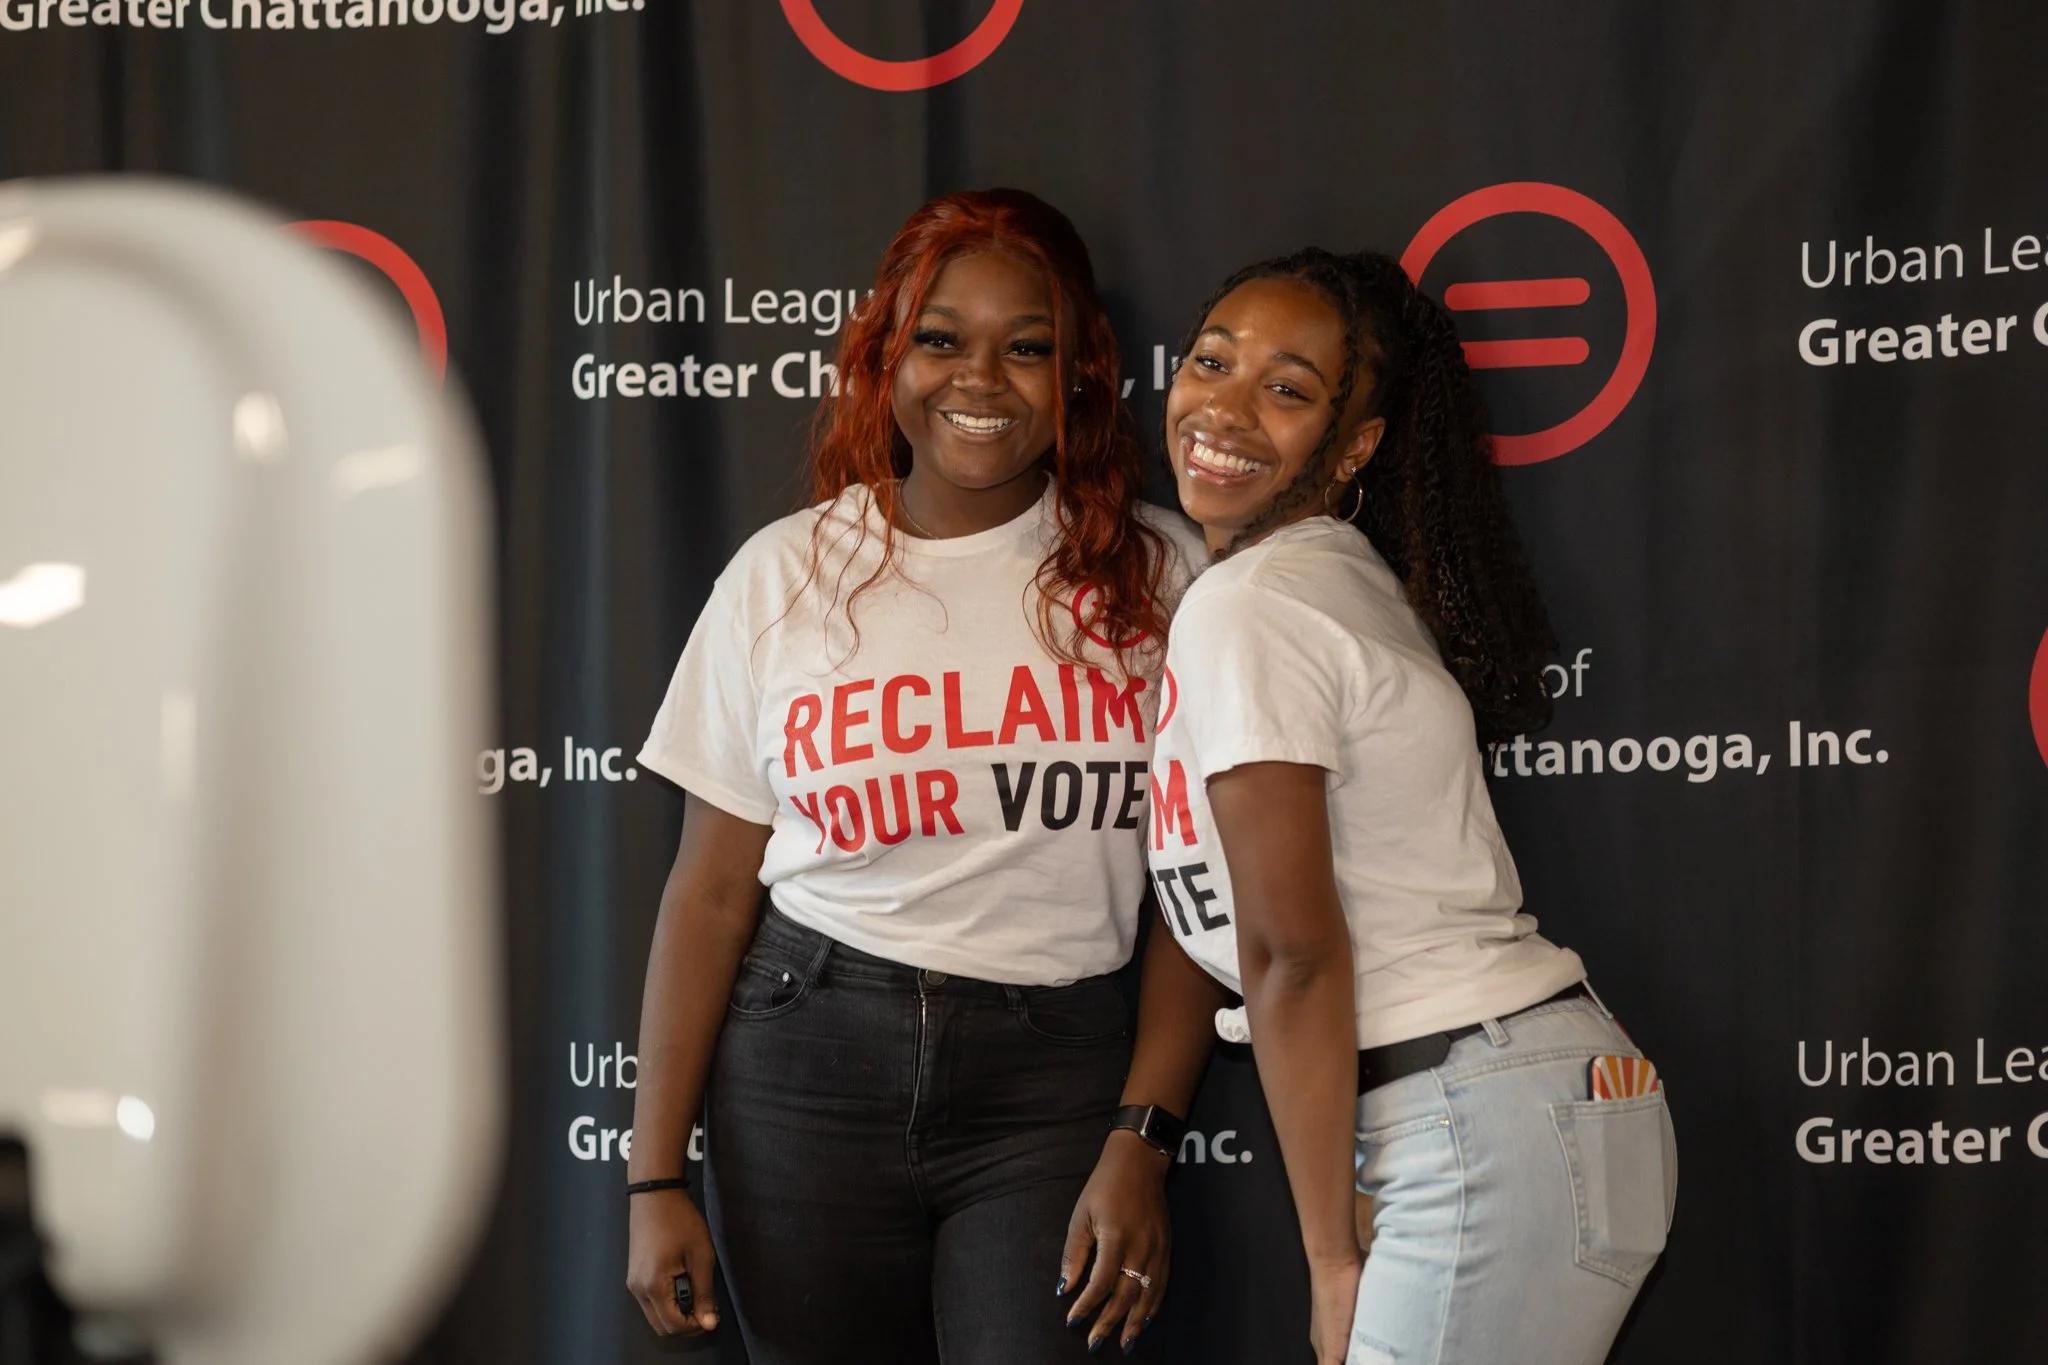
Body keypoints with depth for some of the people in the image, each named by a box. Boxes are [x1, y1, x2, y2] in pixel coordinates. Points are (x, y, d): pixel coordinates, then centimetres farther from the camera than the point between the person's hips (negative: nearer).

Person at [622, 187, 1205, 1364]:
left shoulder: (1154, 574, 1)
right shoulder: (786, 577, 3)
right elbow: (711, 891, 3)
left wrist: (1142, 1148, -4)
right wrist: (657, 1180, 1)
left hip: (1055, 1074, -1)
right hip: (809, 1064, 1)